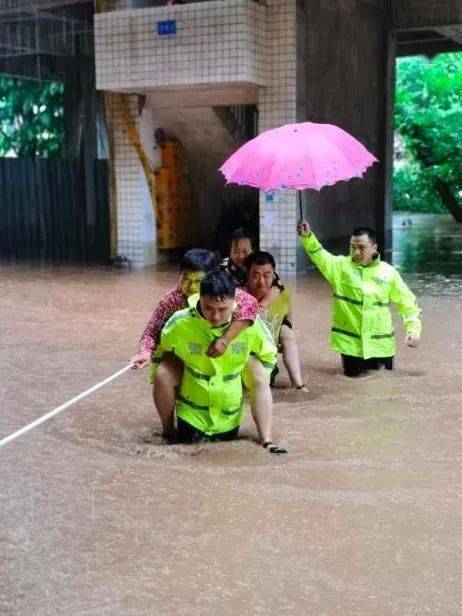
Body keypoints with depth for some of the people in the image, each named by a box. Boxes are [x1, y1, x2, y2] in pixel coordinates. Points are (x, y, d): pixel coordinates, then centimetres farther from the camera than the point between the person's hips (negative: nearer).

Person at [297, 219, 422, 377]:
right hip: (350, 342, -1)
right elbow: (319, 255, -21)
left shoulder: (388, 272, -2)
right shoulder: (340, 265, -4)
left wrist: (413, 328, -5)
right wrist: (307, 237, -39)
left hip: (380, 344, 1)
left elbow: (407, 302, 6)